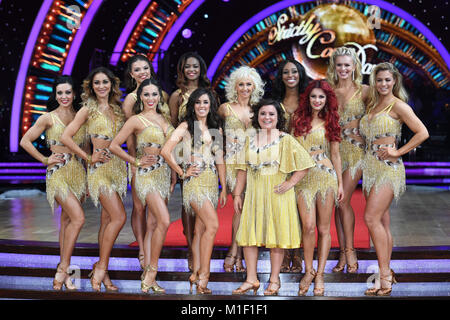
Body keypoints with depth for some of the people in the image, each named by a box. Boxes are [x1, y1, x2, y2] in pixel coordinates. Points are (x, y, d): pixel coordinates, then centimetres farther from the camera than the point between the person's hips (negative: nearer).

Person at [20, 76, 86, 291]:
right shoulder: (48, 118, -1)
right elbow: (25, 141, 1)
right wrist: (45, 160, -3)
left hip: (78, 173, 5)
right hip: (58, 173, -5)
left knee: (68, 221, 8)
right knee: (78, 218, -18)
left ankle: (62, 272, 16)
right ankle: (63, 268, -7)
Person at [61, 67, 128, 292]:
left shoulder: (117, 109, 13)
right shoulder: (88, 110, -2)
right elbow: (65, 137, -7)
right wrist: (88, 158, -7)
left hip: (117, 166, 5)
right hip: (100, 168, -5)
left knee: (108, 219, 7)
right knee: (119, 217, -15)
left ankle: (101, 272, 13)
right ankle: (101, 268, -4)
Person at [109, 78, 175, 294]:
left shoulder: (163, 118, 15)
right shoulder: (136, 120, -3)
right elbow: (114, 145, -4)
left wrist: (174, 175, 14)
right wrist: (136, 162, -5)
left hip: (164, 174, 6)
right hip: (147, 174, -6)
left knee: (154, 224, 6)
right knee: (164, 221, -20)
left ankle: (147, 274, 9)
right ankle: (152, 272, -9)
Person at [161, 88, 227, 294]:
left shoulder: (216, 128, 16)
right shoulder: (186, 126, -1)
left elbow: (220, 160, 16)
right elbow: (166, 151, -10)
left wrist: (223, 188, 12)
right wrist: (182, 173, -6)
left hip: (212, 181, 6)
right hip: (195, 179, -6)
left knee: (201, 228, 7)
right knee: (213, 224, -17)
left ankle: (196, 273, 13)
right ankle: (203, 275, -12)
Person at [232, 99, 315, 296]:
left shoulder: (286, 140, -1)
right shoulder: (250, 140, 11)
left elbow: (305, 164, -2)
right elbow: (243, 169, 12)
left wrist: (290, 183, -10)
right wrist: (237, 194, 7)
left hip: (277, 194, -4)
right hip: (254, 194, 4)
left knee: (277, 236, 1)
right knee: (248, 235, 3)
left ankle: (274, 280, 12)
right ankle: (251, 279, 12)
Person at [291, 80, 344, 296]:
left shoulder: (330, 123, 8)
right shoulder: (298, 120, 10)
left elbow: (335, 155, 10)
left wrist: (340, 184, 7)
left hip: (327, 176, 0)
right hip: (304, 178, 0)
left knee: (324, 228, 1)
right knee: (308, 226, -10)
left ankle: (320, 274, 10)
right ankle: (308, 271, 7)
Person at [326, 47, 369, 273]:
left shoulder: (363, 91, 2)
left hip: (355, 149, -3)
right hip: (334, 150, 3)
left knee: (343, 200, -10)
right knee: (338, 202, 4)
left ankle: (350, 251, 4)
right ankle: (343, 253, 13)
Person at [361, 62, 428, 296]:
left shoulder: (398, 105, -5)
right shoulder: (372, 105, 16)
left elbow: (422, 133, -10)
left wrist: (398, 152, -11)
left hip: (388, 167, -7)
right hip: (371, 166, 7)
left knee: (372, 218, -16)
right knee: (382, 221, 7)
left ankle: (384, 274, -11)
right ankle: (387, 274, 12)